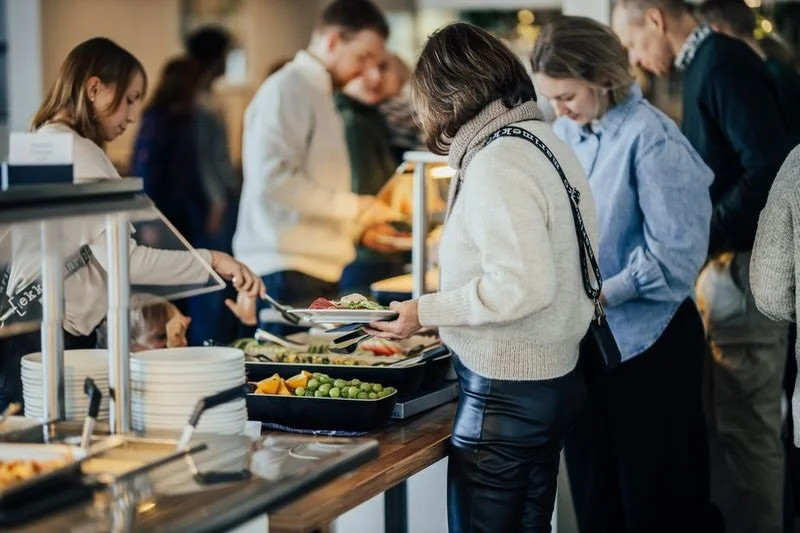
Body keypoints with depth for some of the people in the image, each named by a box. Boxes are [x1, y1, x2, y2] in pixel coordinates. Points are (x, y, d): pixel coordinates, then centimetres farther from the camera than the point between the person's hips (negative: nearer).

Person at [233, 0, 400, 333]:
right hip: (286, 274, -9)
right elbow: (273, 180, -20)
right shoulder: (287, 89, -8)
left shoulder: (320, 96, 20)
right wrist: (354, 207, -15)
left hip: (318, 274, 9)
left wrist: (360, 229, 11)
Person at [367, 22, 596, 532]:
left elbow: (522, 286, -24)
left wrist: (427, 312, -14)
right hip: (555, 376, 9)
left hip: (507, 390, -9)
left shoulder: (495, 164, -19)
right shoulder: (546, 141, 8)